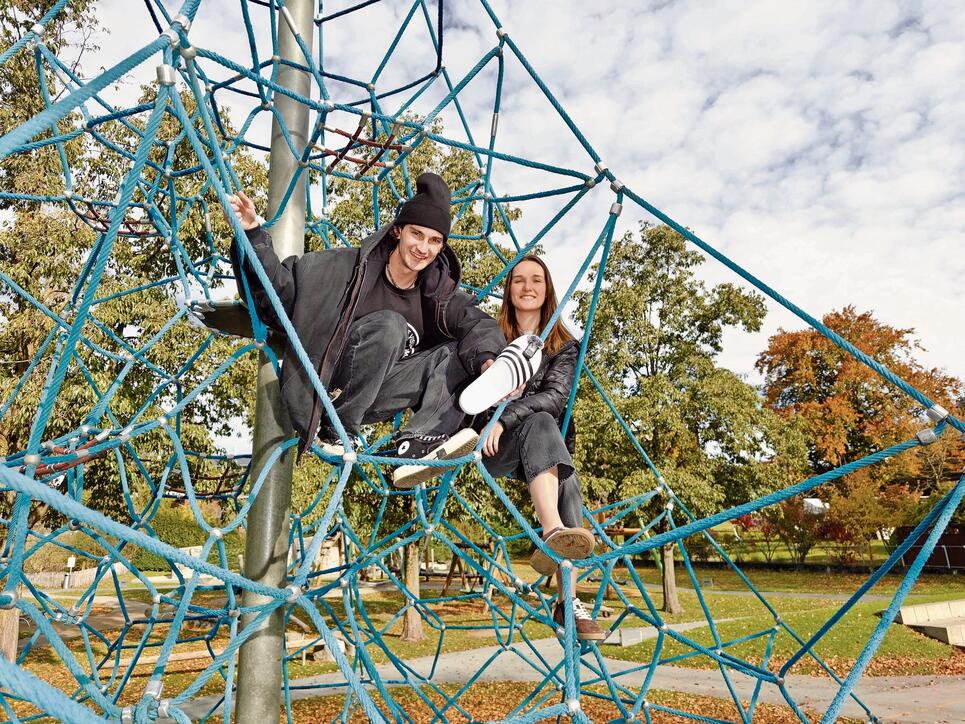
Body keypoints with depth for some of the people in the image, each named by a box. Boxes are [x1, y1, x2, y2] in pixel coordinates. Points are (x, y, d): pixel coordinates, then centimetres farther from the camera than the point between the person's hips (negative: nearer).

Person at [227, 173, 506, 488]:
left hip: (374, 399, 5)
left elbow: (477, 322, -11)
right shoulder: (351, 267, -9)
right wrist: (253, 234, -24)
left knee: (459, 353, -10)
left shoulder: (439, 293, 3)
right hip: (327, 390, -5)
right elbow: (280, 284, -9)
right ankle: (336, 431, -21)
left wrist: (488, 360, -32)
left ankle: (418, 447, -29)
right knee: (389, 325, -29)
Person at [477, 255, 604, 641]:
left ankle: (569, 602, -29)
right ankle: (554, 533, -52)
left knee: (569, 484, -28)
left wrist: (505, 419, -21)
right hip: (495, 448, -2)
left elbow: (555, 395, -8)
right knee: (541, 422, -33)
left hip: (548, 449, 2)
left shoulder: (565, 345, 10)